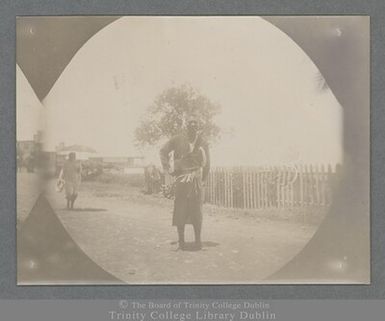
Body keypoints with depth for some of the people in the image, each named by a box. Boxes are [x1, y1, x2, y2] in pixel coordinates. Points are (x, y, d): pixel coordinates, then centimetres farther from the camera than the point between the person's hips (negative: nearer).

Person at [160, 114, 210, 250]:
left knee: (196, 210, 2)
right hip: (181, 179, -1)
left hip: (196, 180, 1)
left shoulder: (202, 143, 8)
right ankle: (181, 240, 9)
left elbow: (206, 163, 13)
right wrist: (167, 168, 1)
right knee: (180, 209, 0)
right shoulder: (178, 139, 3)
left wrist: (203, 179, 8)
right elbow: (163, 151, 10)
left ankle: (198, 240, 10)